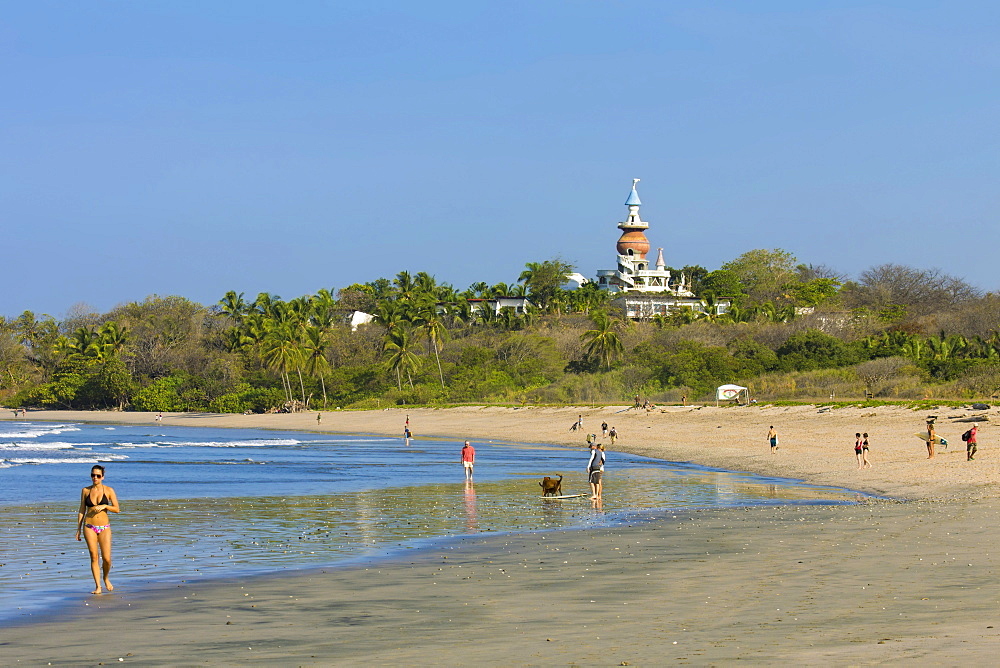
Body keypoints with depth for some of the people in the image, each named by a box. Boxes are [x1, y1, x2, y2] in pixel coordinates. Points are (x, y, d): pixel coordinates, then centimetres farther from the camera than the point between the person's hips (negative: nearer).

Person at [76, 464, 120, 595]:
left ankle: (106, 578, 25)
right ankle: (98, 586, 2)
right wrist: (78, 529, 7)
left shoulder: (108, 491, 2)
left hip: (104, 527, -1)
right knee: (94, 557, -3)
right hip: (89, 527, 1)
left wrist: (104, 506, -15)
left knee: (106, 558, -5)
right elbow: (81, 510, 10)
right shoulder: (85, 491, 6)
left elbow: (117, 509, 2)